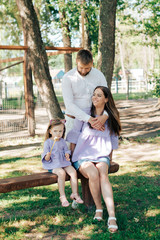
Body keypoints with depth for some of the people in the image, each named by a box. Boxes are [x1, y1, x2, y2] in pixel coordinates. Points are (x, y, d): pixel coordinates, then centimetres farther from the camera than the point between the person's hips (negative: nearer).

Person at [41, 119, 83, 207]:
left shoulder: (62, 141, 13)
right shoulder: (47, 142, -1)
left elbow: (66, 150, 16)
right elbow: (46, 159, -3)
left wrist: (67, 155, -7)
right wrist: (48, 156, -26)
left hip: (64, 163, 5)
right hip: (53, 165, -5)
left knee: (73, 171, -20)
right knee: (61, 173, -32)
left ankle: (75, 194, -11)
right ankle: (62, 196, -25)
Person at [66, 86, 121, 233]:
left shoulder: (110, 117, 9)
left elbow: (113, 137, 22)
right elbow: (75, 133, 12)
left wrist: (110, 157, 24)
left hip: (101, 156, 1)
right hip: (83, 156, -1)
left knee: (103, 173, -33)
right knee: (93, 174, -34)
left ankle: (112, 216, -42)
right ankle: (98, 208, -12)